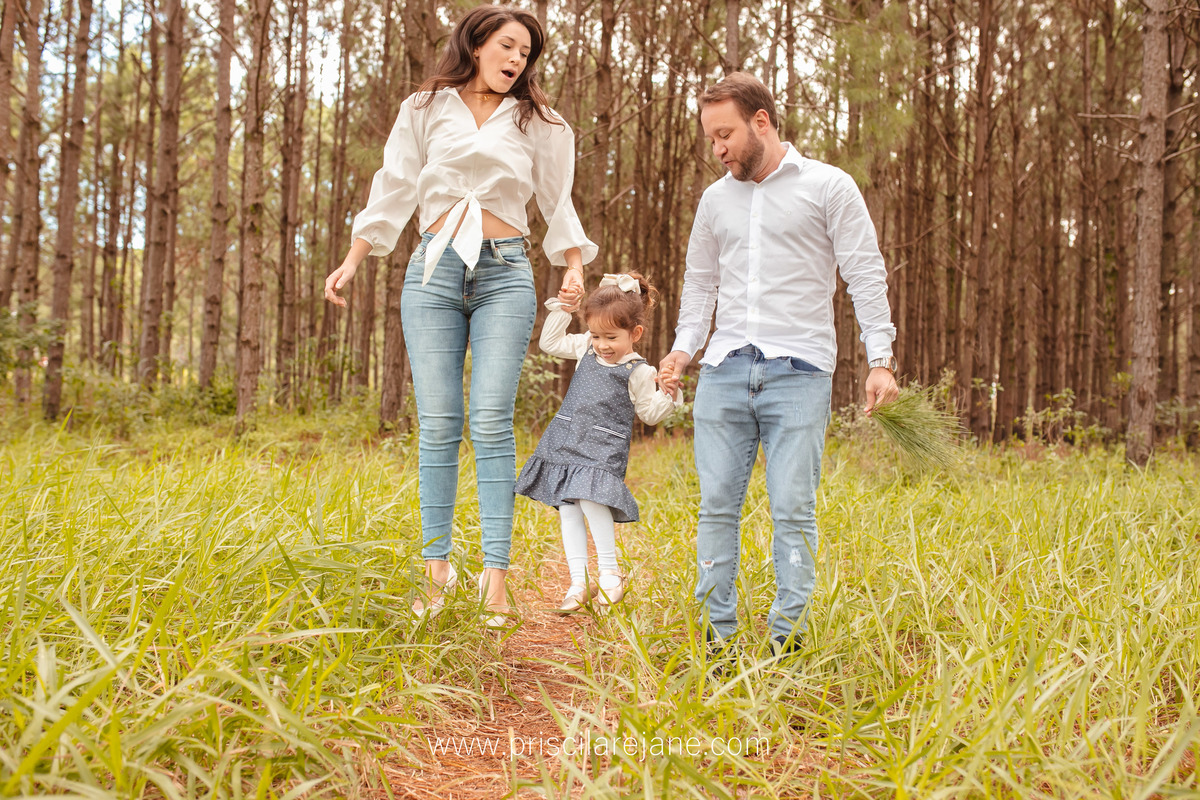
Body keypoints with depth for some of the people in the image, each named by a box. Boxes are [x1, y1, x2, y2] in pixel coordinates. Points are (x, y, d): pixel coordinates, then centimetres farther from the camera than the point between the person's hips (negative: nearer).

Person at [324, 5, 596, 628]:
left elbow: (559, 205, 18)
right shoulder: (424, 111, 13)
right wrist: (352, 261, 7)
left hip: (505, 273, 0)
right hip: (434, 270, 1)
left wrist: (574, 266, 3)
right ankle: (438, 569, 4)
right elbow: (393, 191, 13)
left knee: (492, 423, -11)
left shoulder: (538, 125, 15)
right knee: (437, 424, -5)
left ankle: (496, 576, -9)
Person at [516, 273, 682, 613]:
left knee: (591, 500, -24)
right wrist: (561, 309, 9)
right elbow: (550, 343, 17)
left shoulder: (638, 372, -5)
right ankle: (578, 582, 9)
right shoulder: (585, 348, 8)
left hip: (604, 448, -5)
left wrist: (668, 394, -16)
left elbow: (650, 413, 2)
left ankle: (610, 573, -6)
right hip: (566, 442, 5)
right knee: (567, 509, 3)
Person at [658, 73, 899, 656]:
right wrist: (684, 346, 9)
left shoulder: (829, 187, 4)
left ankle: (788, 635, 3)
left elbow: (866, 277, 0)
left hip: (799, 371, -4)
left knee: (793, 511, -5)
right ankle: (716, 633, 10)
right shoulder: (716, 199, 18)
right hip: (724, 369, 4)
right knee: (717, 505, 2)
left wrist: (881, 358, -10)